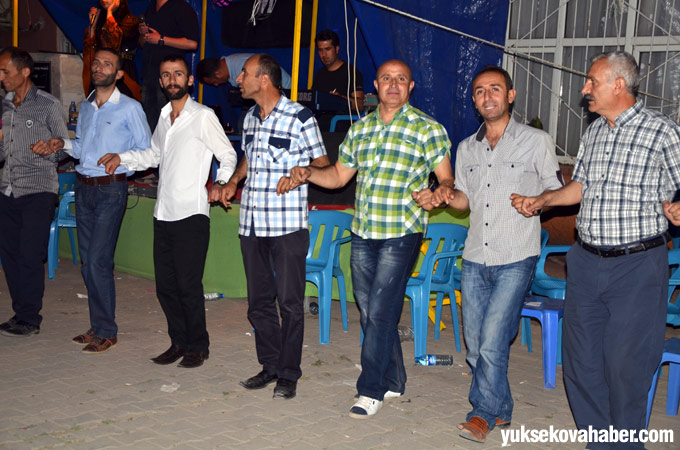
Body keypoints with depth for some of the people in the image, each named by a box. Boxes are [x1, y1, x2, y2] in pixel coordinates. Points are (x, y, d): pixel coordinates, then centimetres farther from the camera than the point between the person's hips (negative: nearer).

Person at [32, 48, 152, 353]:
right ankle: (97, 326, 19)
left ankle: (106, 332, 1)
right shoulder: (86, 107, 14)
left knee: (98, 261, -10)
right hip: (83, 187, 7)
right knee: (87, 262, 9)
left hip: (111, 189, -7)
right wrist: (63, 143, 6)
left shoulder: (130, 108, -6)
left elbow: (147, 152, -6)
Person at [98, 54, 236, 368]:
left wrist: (221, 186, -16)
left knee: (188, 285, -6)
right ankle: (179, 342, 23)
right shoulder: (164, 116, 16)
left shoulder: (203, 116, -5)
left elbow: (228, 156, -3)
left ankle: (198, 346, 10)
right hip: (163, 213, 7)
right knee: (165, 284, 9)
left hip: (191, 215, -7)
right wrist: (121, 158, 16)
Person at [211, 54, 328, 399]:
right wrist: (232, 182, 12)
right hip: (251, 224, 7)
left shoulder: (300, 118, -8)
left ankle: (289, 374, 11)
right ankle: (270, 365, 25)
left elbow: (323, 164, -1)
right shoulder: (250, 118, 13)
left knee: (290, 302, 0)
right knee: (259, 301, 11)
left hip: (287, 225, -6)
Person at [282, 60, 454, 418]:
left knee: (380, 313, -7)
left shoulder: (428, 129, -1)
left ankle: (371, 391, 4)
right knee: (369, 312, 11)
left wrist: (441, 191, -26)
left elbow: (446, 179, -3)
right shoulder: (360, 129, 14)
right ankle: (393, 382, 26)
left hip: (401, 235, -5)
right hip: (363, 233, 6)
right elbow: (338, 175, 20)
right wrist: (306, 173, 3)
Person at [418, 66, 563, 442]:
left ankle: (483, 412, 7)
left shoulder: (536, 141, -1)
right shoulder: (466, 148, 13)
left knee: (492, 342, -11)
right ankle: (500, 409, 25)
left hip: (515, 259, -5)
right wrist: (442, 197, 1)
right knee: (475, 344, 8)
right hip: (475, 258, 5)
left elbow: (557, 191, 5)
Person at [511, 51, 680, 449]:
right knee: (581, 358, 11)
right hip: (586, 262, 7)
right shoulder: (594, 132, 12)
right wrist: (540, 201, 11)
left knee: (626, 364, -1)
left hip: (637, 266, -7)